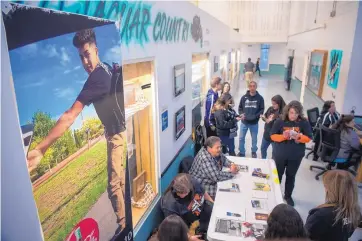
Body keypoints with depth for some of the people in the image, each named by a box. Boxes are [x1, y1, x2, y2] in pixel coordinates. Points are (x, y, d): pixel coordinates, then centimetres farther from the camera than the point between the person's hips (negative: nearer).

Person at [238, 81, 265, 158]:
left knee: (254, 138, 16)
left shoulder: (260, 98, -5)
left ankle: (254, 152, 38)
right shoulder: (244, 97, -3)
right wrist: (241, 114, -14)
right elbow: (240, 107, 4)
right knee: (241, 138, 9)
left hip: (254, 123, -1)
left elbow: (262, 109, -2)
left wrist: (257, 115, -20)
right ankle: (241, 152, 28)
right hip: (244, 122, 1)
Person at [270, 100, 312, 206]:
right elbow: (273, 136, -9)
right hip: (280, 155, -1)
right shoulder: (280, 121, -11)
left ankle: (288, 196, 34)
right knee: (277, 175, 14)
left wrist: (299, 137, -25)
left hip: (296, 156, 1)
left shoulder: (304, 122, -8)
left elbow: (308, 138, -5)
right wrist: (283, 136, -27)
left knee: (291, 176, 16)